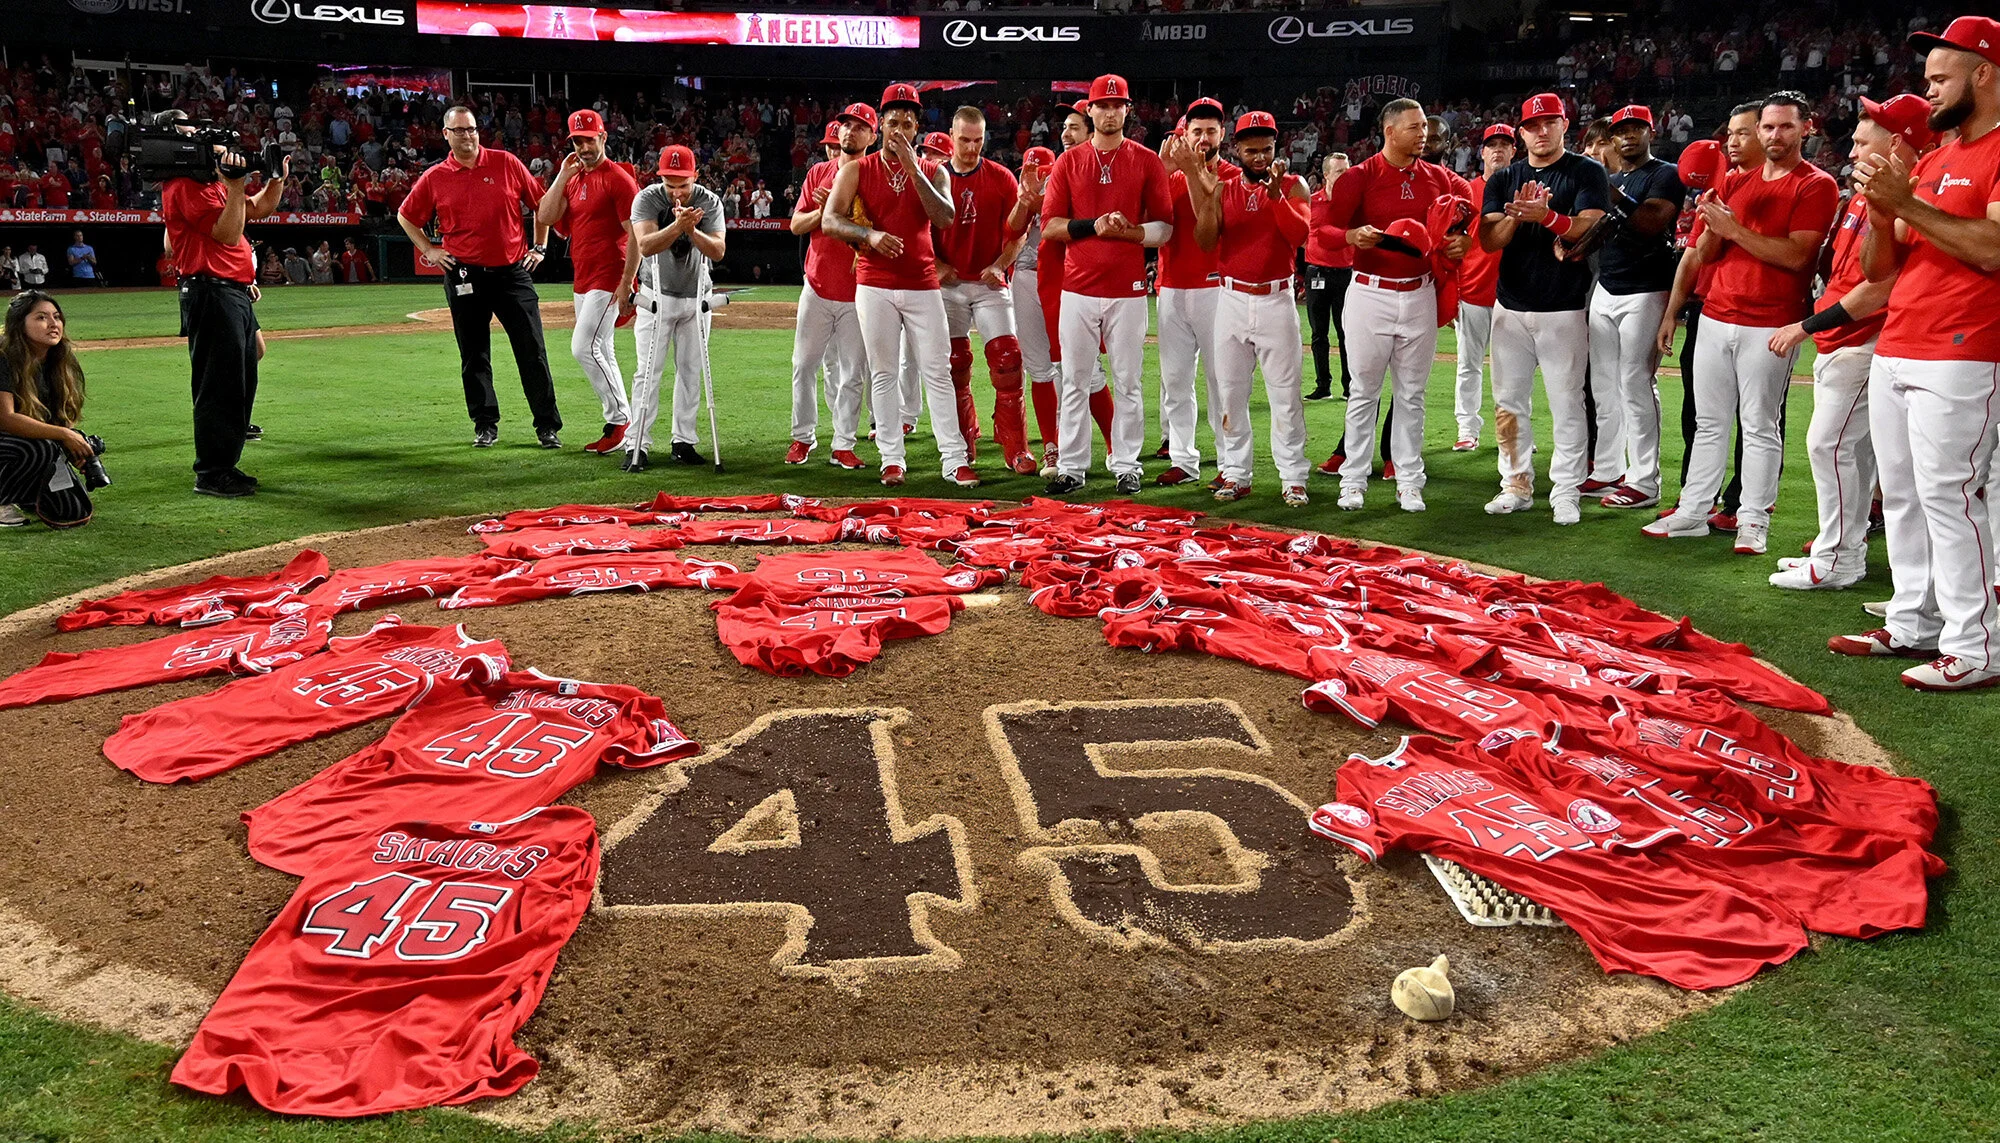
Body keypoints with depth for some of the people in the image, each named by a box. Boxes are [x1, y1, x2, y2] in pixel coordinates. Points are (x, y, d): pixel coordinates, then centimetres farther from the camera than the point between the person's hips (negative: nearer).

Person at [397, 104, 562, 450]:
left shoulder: (505, 163, 2)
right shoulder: (434, 178, 4)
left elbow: (540, 203, 11)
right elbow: (405, 216, 17)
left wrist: (540, 247, 7)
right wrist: (428, 250, 8)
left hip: (513, 270, -1)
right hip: (464, 275, 1)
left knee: (532, 350, -3)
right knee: (474, 355, 6)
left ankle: (548, 426, 4)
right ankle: (485, 424, 17)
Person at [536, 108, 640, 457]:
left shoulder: (618, 179, -9)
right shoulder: (573, 180, 15)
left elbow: (636, 235, -14)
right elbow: (545, 218, 3)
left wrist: (626, 283, -19)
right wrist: (563, 175, -1)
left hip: (609, 280, -9)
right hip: (581, 281, 9)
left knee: (584, 348, -15)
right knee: (601, 355, 10)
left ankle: (620, 420, -7)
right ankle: (618, 427, 16)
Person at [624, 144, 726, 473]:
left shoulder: (710, 202, -9)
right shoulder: (646, 199, -15)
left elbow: (718, 251, -19)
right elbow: (645, 245, -29)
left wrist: (691, 230, -35)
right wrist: (678, 225, -42)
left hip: (695, 298, 2)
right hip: (656, 297, -2)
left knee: (691, 371, 5)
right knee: (648, 370, -7)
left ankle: (683, 443, 13)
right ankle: (637, 445, -7)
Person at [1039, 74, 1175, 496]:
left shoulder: (1147, 161, 6)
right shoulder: (1068, 161, 8)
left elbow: (1164, 227, 3)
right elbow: (1050, 225, 3)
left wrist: (1128, 231, -15)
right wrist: (1092, 226, -13)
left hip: (1128, 290, -1)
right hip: (1078, 288, 1)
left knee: (1128, 382, 3)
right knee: (1074, 382, 3)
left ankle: (1126, 466, 11)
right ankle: (1071, 466, 9)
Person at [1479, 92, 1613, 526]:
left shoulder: (1587, 174, -1)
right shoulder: (1503, 180, 10)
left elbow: (1590, 230, -14)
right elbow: (1489, 240, 1)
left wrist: (1546, 215, -30)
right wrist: (1517, 215, -18)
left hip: (1563, 310, -4)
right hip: (1511, 308, 4)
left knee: (1567, 404, -2)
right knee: (1509, 402, 8)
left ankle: (1566, 492, 4)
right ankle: (1516, 486, 18)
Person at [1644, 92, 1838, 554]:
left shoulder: (1816, 186, -3)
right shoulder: (1736, 182, 15)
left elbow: (1796, 255, -15)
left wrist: (1734, 228, -18)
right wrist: (1712, 224, -8)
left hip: (1770, 323, -6)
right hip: (1716, 316, 6)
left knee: (1760, 426, -2)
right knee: (1708, 422, 10)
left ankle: (1753, 520, 4)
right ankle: (1693, 511, 15)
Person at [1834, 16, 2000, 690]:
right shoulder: (1930, 163, 19)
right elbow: (1878, 269, 17)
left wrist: (1909, 205, -18)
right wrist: (1880, 212, -1)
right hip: (1893, 352, 9)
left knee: (1945, 495, -11)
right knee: (1900, 495, 11)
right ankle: (1913, 623, 20)